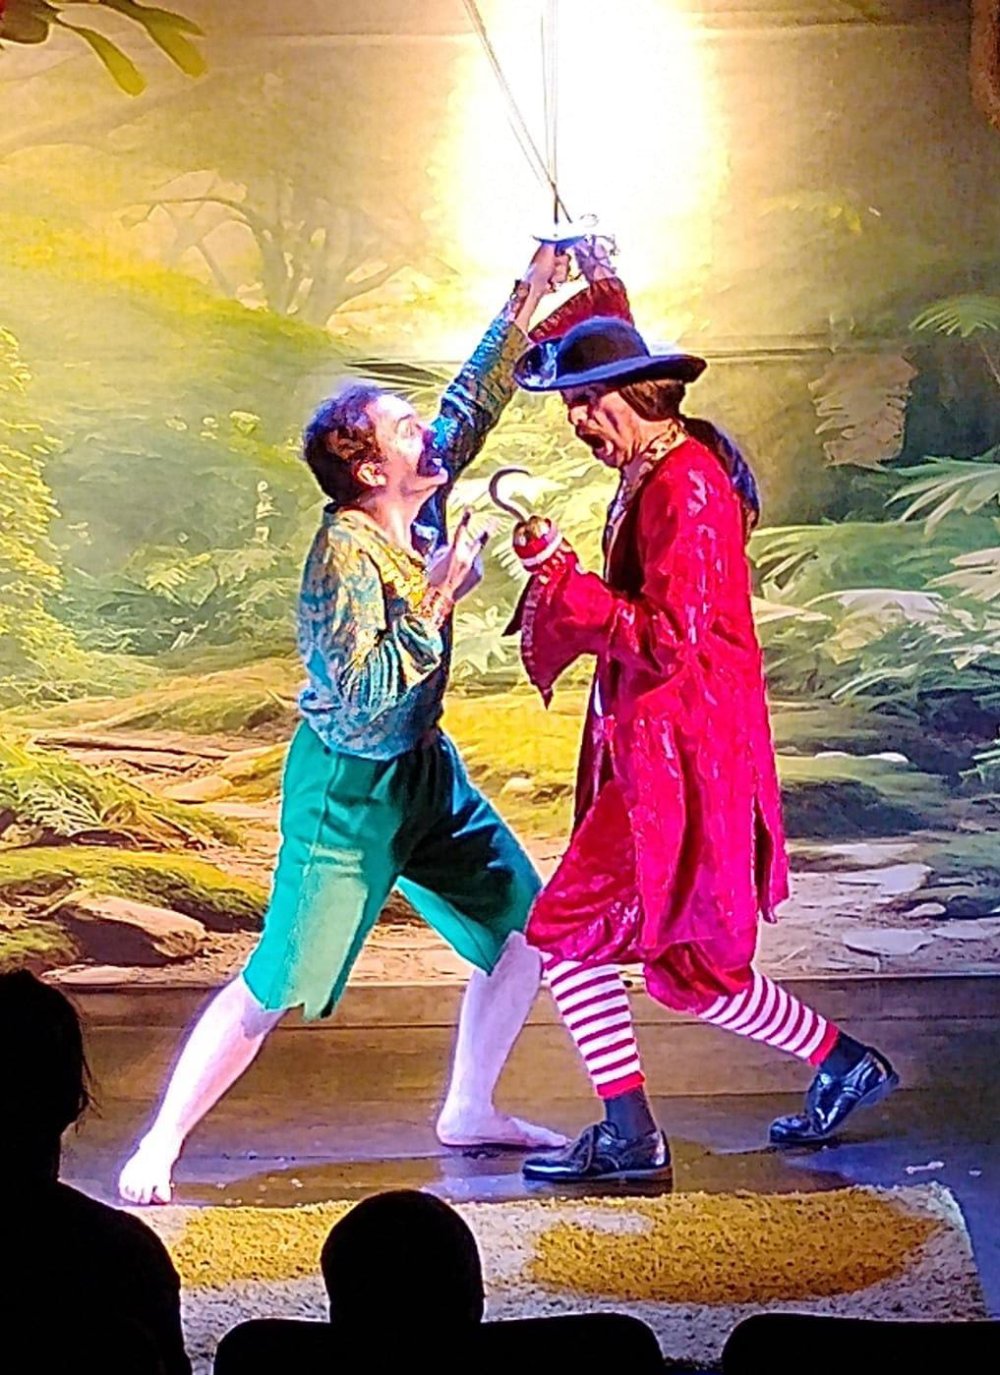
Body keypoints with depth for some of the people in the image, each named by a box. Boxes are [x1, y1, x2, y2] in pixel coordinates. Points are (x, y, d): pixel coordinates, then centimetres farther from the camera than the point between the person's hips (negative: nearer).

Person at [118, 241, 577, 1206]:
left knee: (525, 924, 10)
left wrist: (530, 295, 7)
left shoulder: (421, 504, -3)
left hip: (424, 770, 8)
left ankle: (469, 1111, 25)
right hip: (349, 788, -8)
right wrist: (435, 598, -30)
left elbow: (473, 401, 10)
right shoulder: (345, 557, -24)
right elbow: (362, 699, -30)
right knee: (275, 989, -6)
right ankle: (160, 1144, 7)